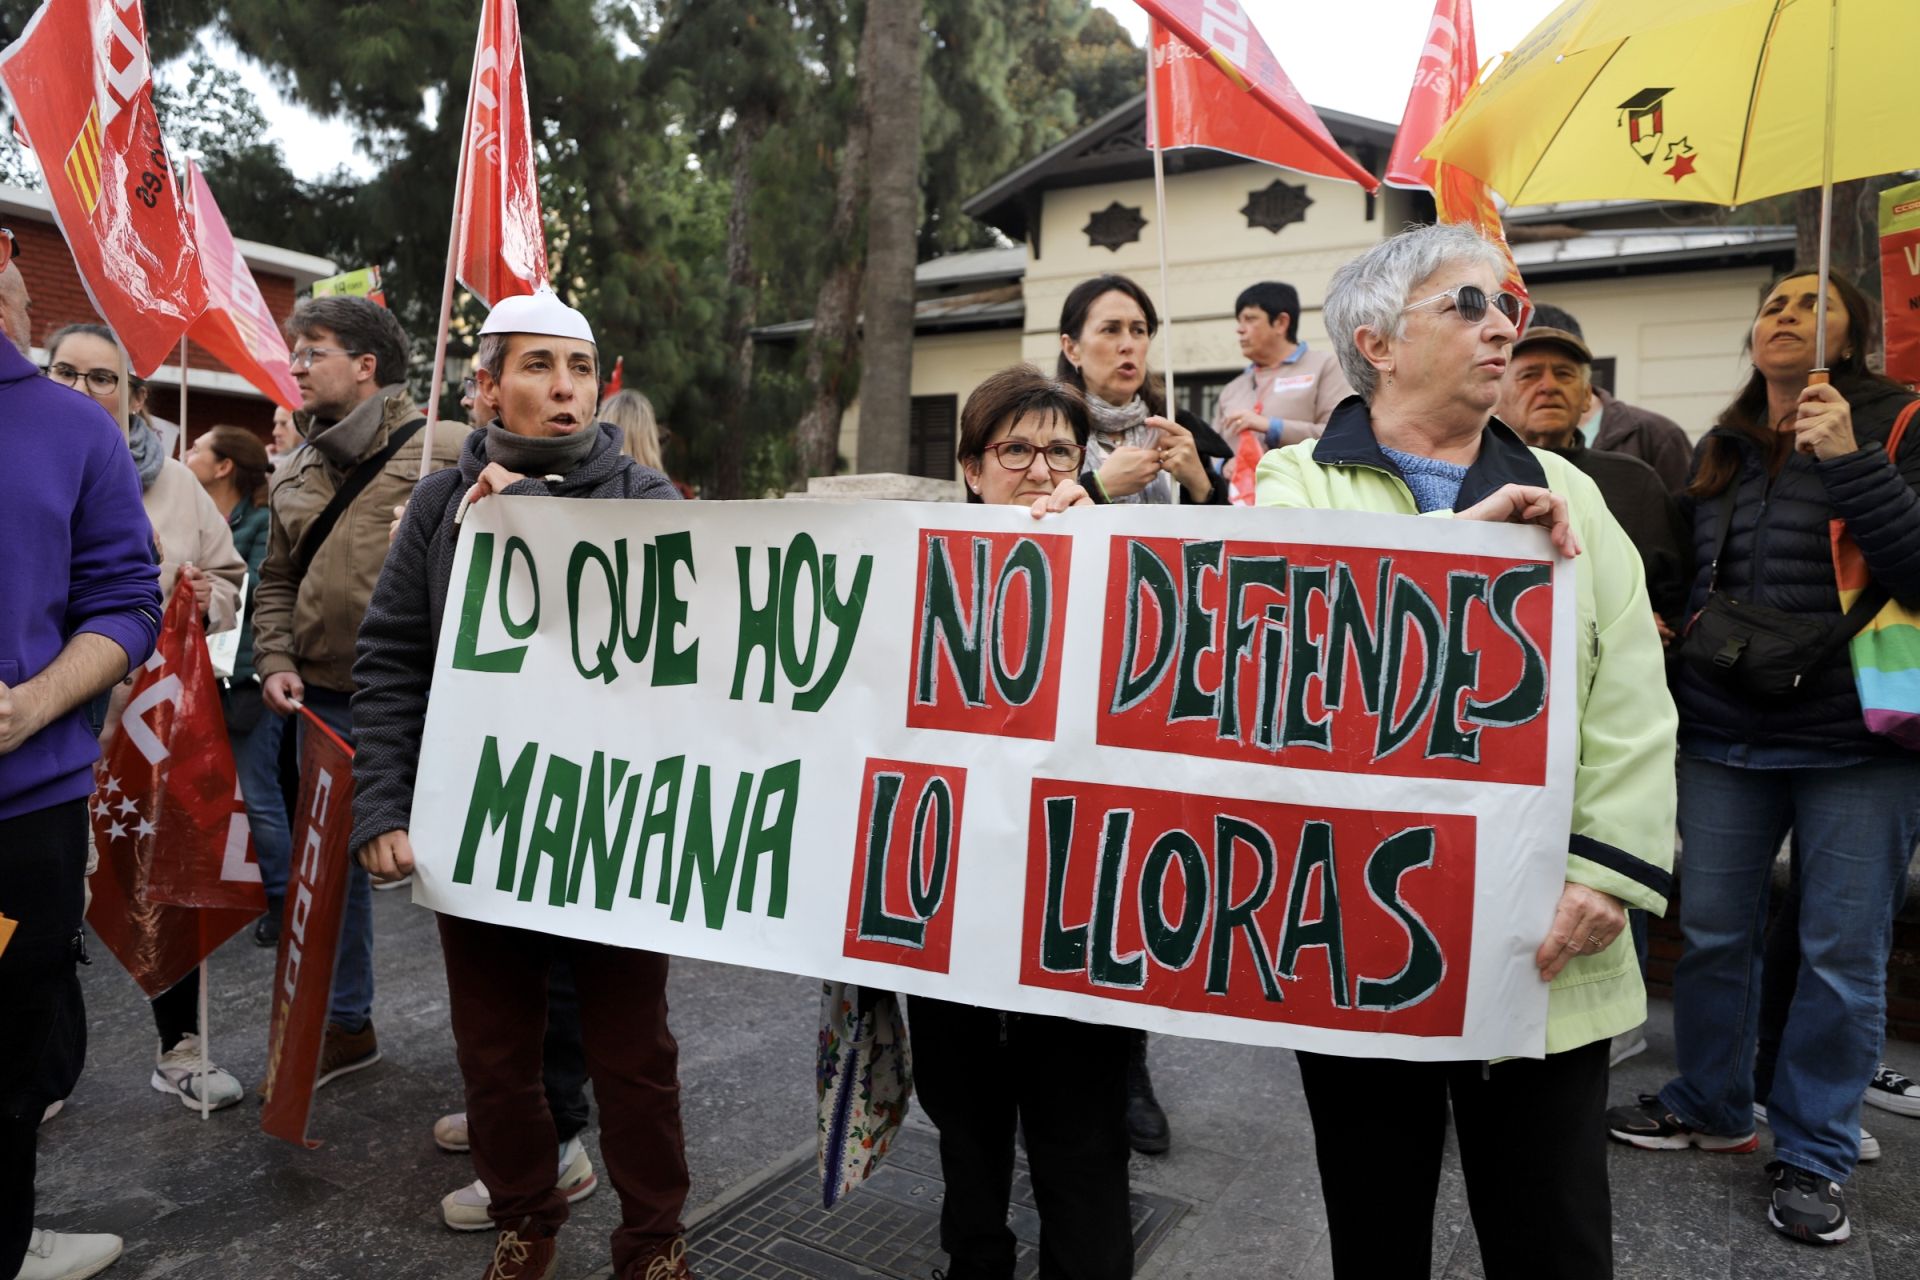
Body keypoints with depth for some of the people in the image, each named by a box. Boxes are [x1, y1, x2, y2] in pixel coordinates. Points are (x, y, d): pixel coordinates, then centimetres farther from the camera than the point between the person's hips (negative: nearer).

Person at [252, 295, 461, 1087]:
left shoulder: (440, 452, -8)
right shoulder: (298, 472, 13)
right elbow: (278, 581, 19)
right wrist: (275, 661, 6)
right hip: (325, 703, 7)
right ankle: (346, 1023, 32)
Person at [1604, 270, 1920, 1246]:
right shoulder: (1720, 450, 11)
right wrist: (1677, 635, 8)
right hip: (1723, 734, 4)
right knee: (1712, 933, 11)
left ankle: (1813, 1156, 22)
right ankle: (1711, 1108, 32)